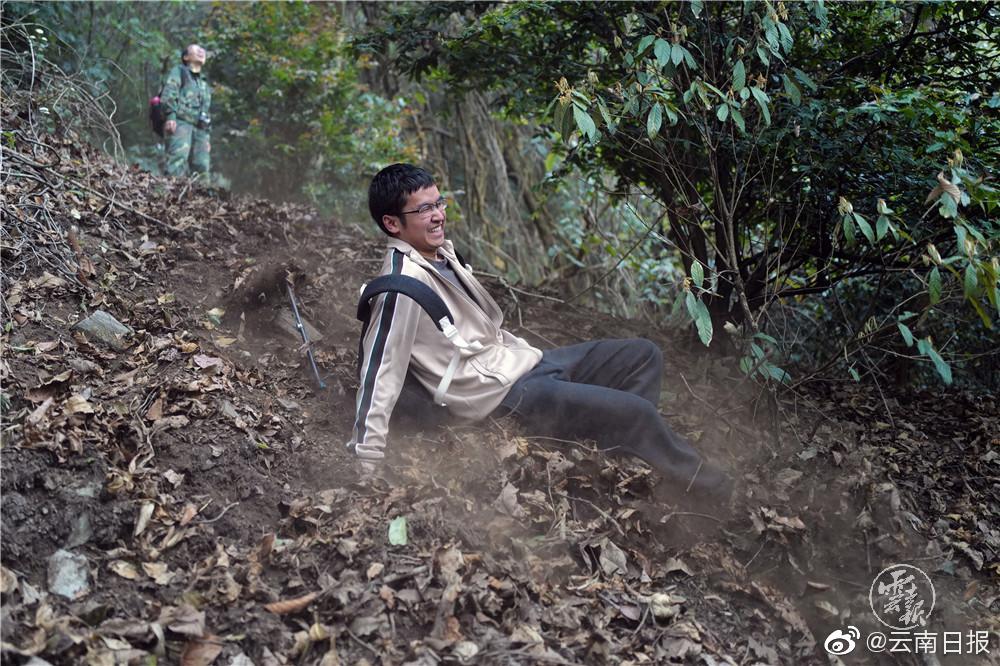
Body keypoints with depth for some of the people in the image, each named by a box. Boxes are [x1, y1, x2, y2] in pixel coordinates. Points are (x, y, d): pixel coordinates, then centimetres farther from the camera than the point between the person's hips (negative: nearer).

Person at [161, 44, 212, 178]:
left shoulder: (204, 83, 34)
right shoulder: (179, 71, 15)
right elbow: (168, 95, -1)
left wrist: (208, 136, 20)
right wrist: (171, 116, -18)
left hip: (200, 128, 6)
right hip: (181, 122, -6)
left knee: (202, 166, -9)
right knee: (179, 157, -27)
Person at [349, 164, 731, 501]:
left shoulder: (440, 251, 7)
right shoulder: (403, 282, -22)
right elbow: (380, 370, -25)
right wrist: (367, 460, -26)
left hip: (518, 360, 10)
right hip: (502, 394, -10)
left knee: (643, 356, 8)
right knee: (637, 412, -15)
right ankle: (706, 485, 11)